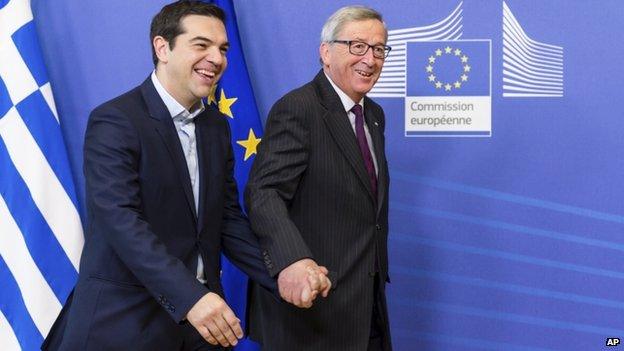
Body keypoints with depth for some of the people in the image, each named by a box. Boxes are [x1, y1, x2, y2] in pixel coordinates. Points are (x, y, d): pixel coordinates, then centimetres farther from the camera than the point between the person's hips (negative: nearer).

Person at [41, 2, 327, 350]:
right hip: (124, 319, -6)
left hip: (201, 314, 6)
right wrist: (190, 296, -32)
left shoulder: (218, 125, 10)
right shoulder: (114, 121, -12)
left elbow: (228, 219, 8)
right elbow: (122, 221, -22)